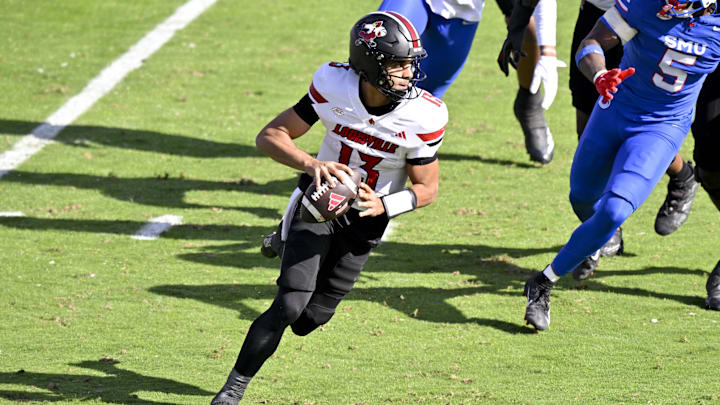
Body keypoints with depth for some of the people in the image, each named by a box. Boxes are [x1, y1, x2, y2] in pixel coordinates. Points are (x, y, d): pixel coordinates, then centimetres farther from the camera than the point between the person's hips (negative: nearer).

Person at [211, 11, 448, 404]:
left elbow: (426, 188, -9)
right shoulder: (333, 87, -20)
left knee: (309, 320, 7)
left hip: (366, 217, 1)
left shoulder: (423, 117, -21)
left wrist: (382, 206, -29)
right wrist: (311, 164, -33)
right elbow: (270, 136, -14)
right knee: (290, 306, -17)